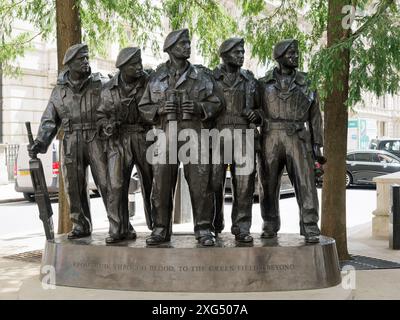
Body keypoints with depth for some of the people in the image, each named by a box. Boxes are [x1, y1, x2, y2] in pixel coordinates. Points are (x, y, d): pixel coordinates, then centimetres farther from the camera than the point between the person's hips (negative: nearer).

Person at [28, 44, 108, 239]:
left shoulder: (101, 84, 3)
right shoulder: (59, 90, 11)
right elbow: (49, 120, 9)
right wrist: (40, 142, -4)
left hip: (97, 140, -3)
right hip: (71, 143, 3)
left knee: (107, 183, -5)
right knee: (74, 187, 5)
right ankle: (81, 226, 17)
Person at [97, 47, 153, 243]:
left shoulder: (150, 83, 0)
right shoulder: (109, 89, 6)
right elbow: (101, 115, 13)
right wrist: (106, 126, -7)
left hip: (145, 138, -1)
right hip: (118, 141, 1)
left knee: (150, 184, 6)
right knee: (116, 186, -6)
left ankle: (157, 227, 20)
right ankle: (119, 230, 2)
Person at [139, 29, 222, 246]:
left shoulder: (201, 76, 10)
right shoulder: (157, 78, 12)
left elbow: (215, 103, 10)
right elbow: (143, 107, 13)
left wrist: (199, 108, -9)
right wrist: (159, 109, -6)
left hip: (194, 133, -1)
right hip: (165, 135, 1)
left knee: (200, 183, -3)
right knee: (161, 184, 2)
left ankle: (204, 229, 7)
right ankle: (161, 229, 13)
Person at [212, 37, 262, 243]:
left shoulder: (250, 80, 16)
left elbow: (260, 109, 21)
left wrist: (256, 115, 0)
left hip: (243, 137, 2)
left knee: (244, 185, -3)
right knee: (214, 184, -1)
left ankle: (241, 228, 4)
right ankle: (213, 226, 14)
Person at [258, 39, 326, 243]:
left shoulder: (305, 84, 11)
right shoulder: (264, 83, 9)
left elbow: (315, 117, 11)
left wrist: (317, 146, 6)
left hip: (297, 139, 0)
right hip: (270, 139, 0)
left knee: (305, 184, -8)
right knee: (268, 186, 5)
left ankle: (310, 229, -3)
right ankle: (270, 226, 19)